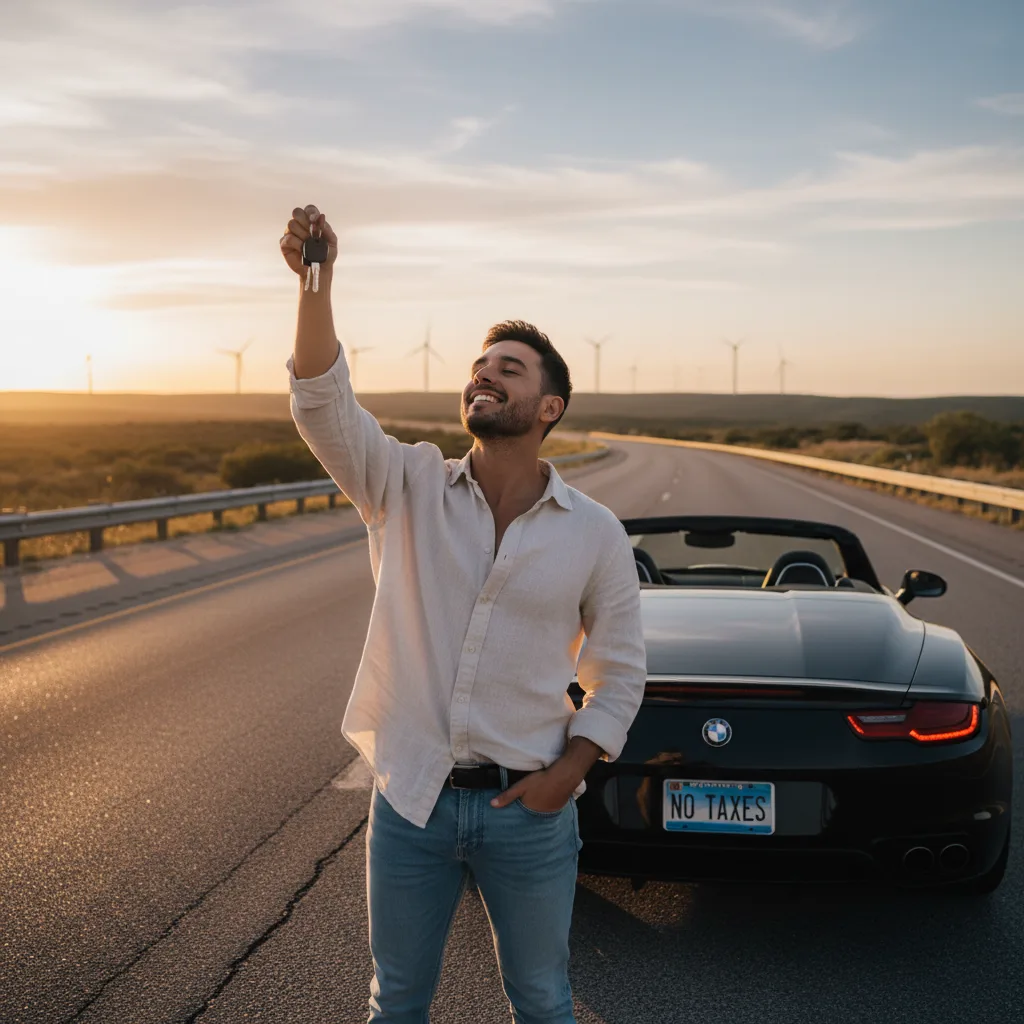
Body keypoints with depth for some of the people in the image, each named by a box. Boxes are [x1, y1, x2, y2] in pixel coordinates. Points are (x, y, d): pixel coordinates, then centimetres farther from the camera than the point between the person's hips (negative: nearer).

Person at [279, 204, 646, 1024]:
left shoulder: (595, 533, -4)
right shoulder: (408, 489, -4)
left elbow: (621, 671, 3)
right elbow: (325, 406, -20)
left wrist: (568, 770, -10)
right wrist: (316, 283, -33)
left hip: (528, 808, 0)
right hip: (411, 800, 1)